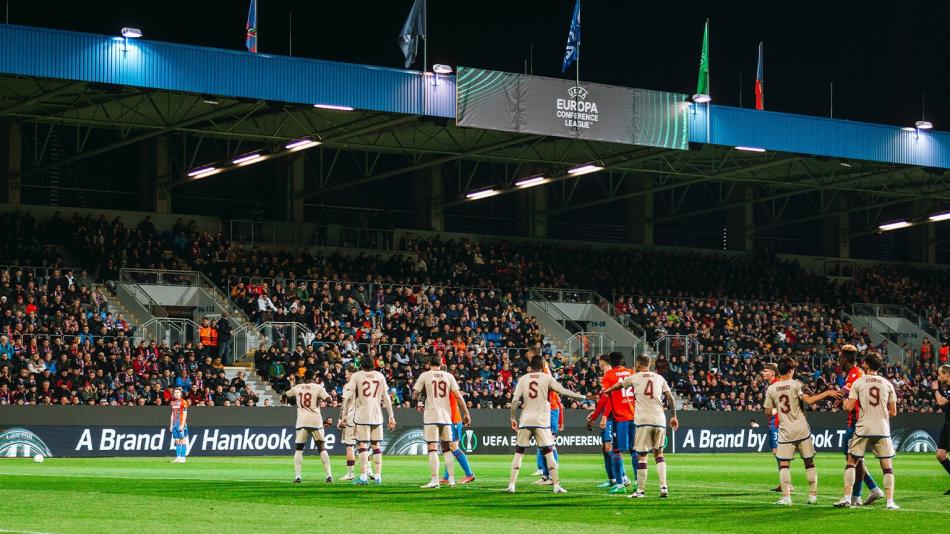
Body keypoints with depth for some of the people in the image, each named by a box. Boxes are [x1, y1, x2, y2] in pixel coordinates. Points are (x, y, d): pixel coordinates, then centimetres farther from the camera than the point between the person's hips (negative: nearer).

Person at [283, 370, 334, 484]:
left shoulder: (297, 388, 9)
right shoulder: (318, 388, 0)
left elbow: (284, 396, 22)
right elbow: (329, 399, -11)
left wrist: (284, 399, 44)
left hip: (301, 421, 1)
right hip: (316, 420, -1)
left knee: (298, 449, 8)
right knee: (322, 448, 8)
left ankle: (297, 476, -4)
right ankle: (329, 475, 2)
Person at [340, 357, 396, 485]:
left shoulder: (356, 376, 2)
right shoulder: (380, 376, 10)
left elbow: (348, 397, -2)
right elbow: (386, 398, 9)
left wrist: (343, 415, 2)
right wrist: (391, 416, 12)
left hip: (361, 416, -3)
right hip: (377, 416, 3)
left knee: (363, 445, -4)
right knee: (376, 446, 9)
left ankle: (363, 476, -10)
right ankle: (378, 477, 8)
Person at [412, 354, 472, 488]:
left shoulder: (425, 375, -1)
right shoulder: (449, 376, 6)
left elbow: (415, 395, 0)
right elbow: (458, 396, 2)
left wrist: (419, 404, 21)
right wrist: (466, 413, 7)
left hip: (431, 416, -3)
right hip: (446, 416, 3)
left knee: (432, 449, -5)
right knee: (447, 449, 13)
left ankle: (434, 481, -11)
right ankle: (451, 480, 12)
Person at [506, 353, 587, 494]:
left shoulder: (523, 379, 6)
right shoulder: (547, 378, 1)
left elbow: (514, 400, 0)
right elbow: (563, 391, -7)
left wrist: (513, 418, 8)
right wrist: (581, 396, -1)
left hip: (525, 421, 2)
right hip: (542, 420, -2)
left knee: (519, 453, 8)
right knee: (548, 452, 1)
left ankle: (511, 485, 2)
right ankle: (556, 485, -3)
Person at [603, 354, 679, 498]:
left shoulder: (634, 377, 6)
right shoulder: (659, 378, 13)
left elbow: (617, 385, 22)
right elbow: (670, 397, 8)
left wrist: (606, 391, 42)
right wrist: (673, 416, 16)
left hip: (643, 421, -3)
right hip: (660, 420, 3)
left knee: (642, 455, 2)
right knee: (658, 453, 13)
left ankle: (640, 490, 3)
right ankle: (663, 487, 1)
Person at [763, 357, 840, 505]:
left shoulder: (771, 389, 1)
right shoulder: (795, 384, -6)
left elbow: (768, 413, 4)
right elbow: (809, 400, -19)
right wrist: (827, 393, -11)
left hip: (785, 432, 1)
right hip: (802, 431, -1)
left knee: (783, 464, 3)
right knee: (809, 462, 9)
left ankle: (786, 497, -8)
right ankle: (813, 496, 10)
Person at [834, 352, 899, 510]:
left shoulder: (858, 382, -1)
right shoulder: (887, 384, 5)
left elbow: (849, 407, -6)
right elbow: (893, 412, 7)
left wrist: (845, 401, 16)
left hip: (863, 429, -1)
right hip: (882, 430, 1)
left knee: (851, 462, 10)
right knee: (887, 466, 7)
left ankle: (847, 498, 2)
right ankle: (889, 501, 0)